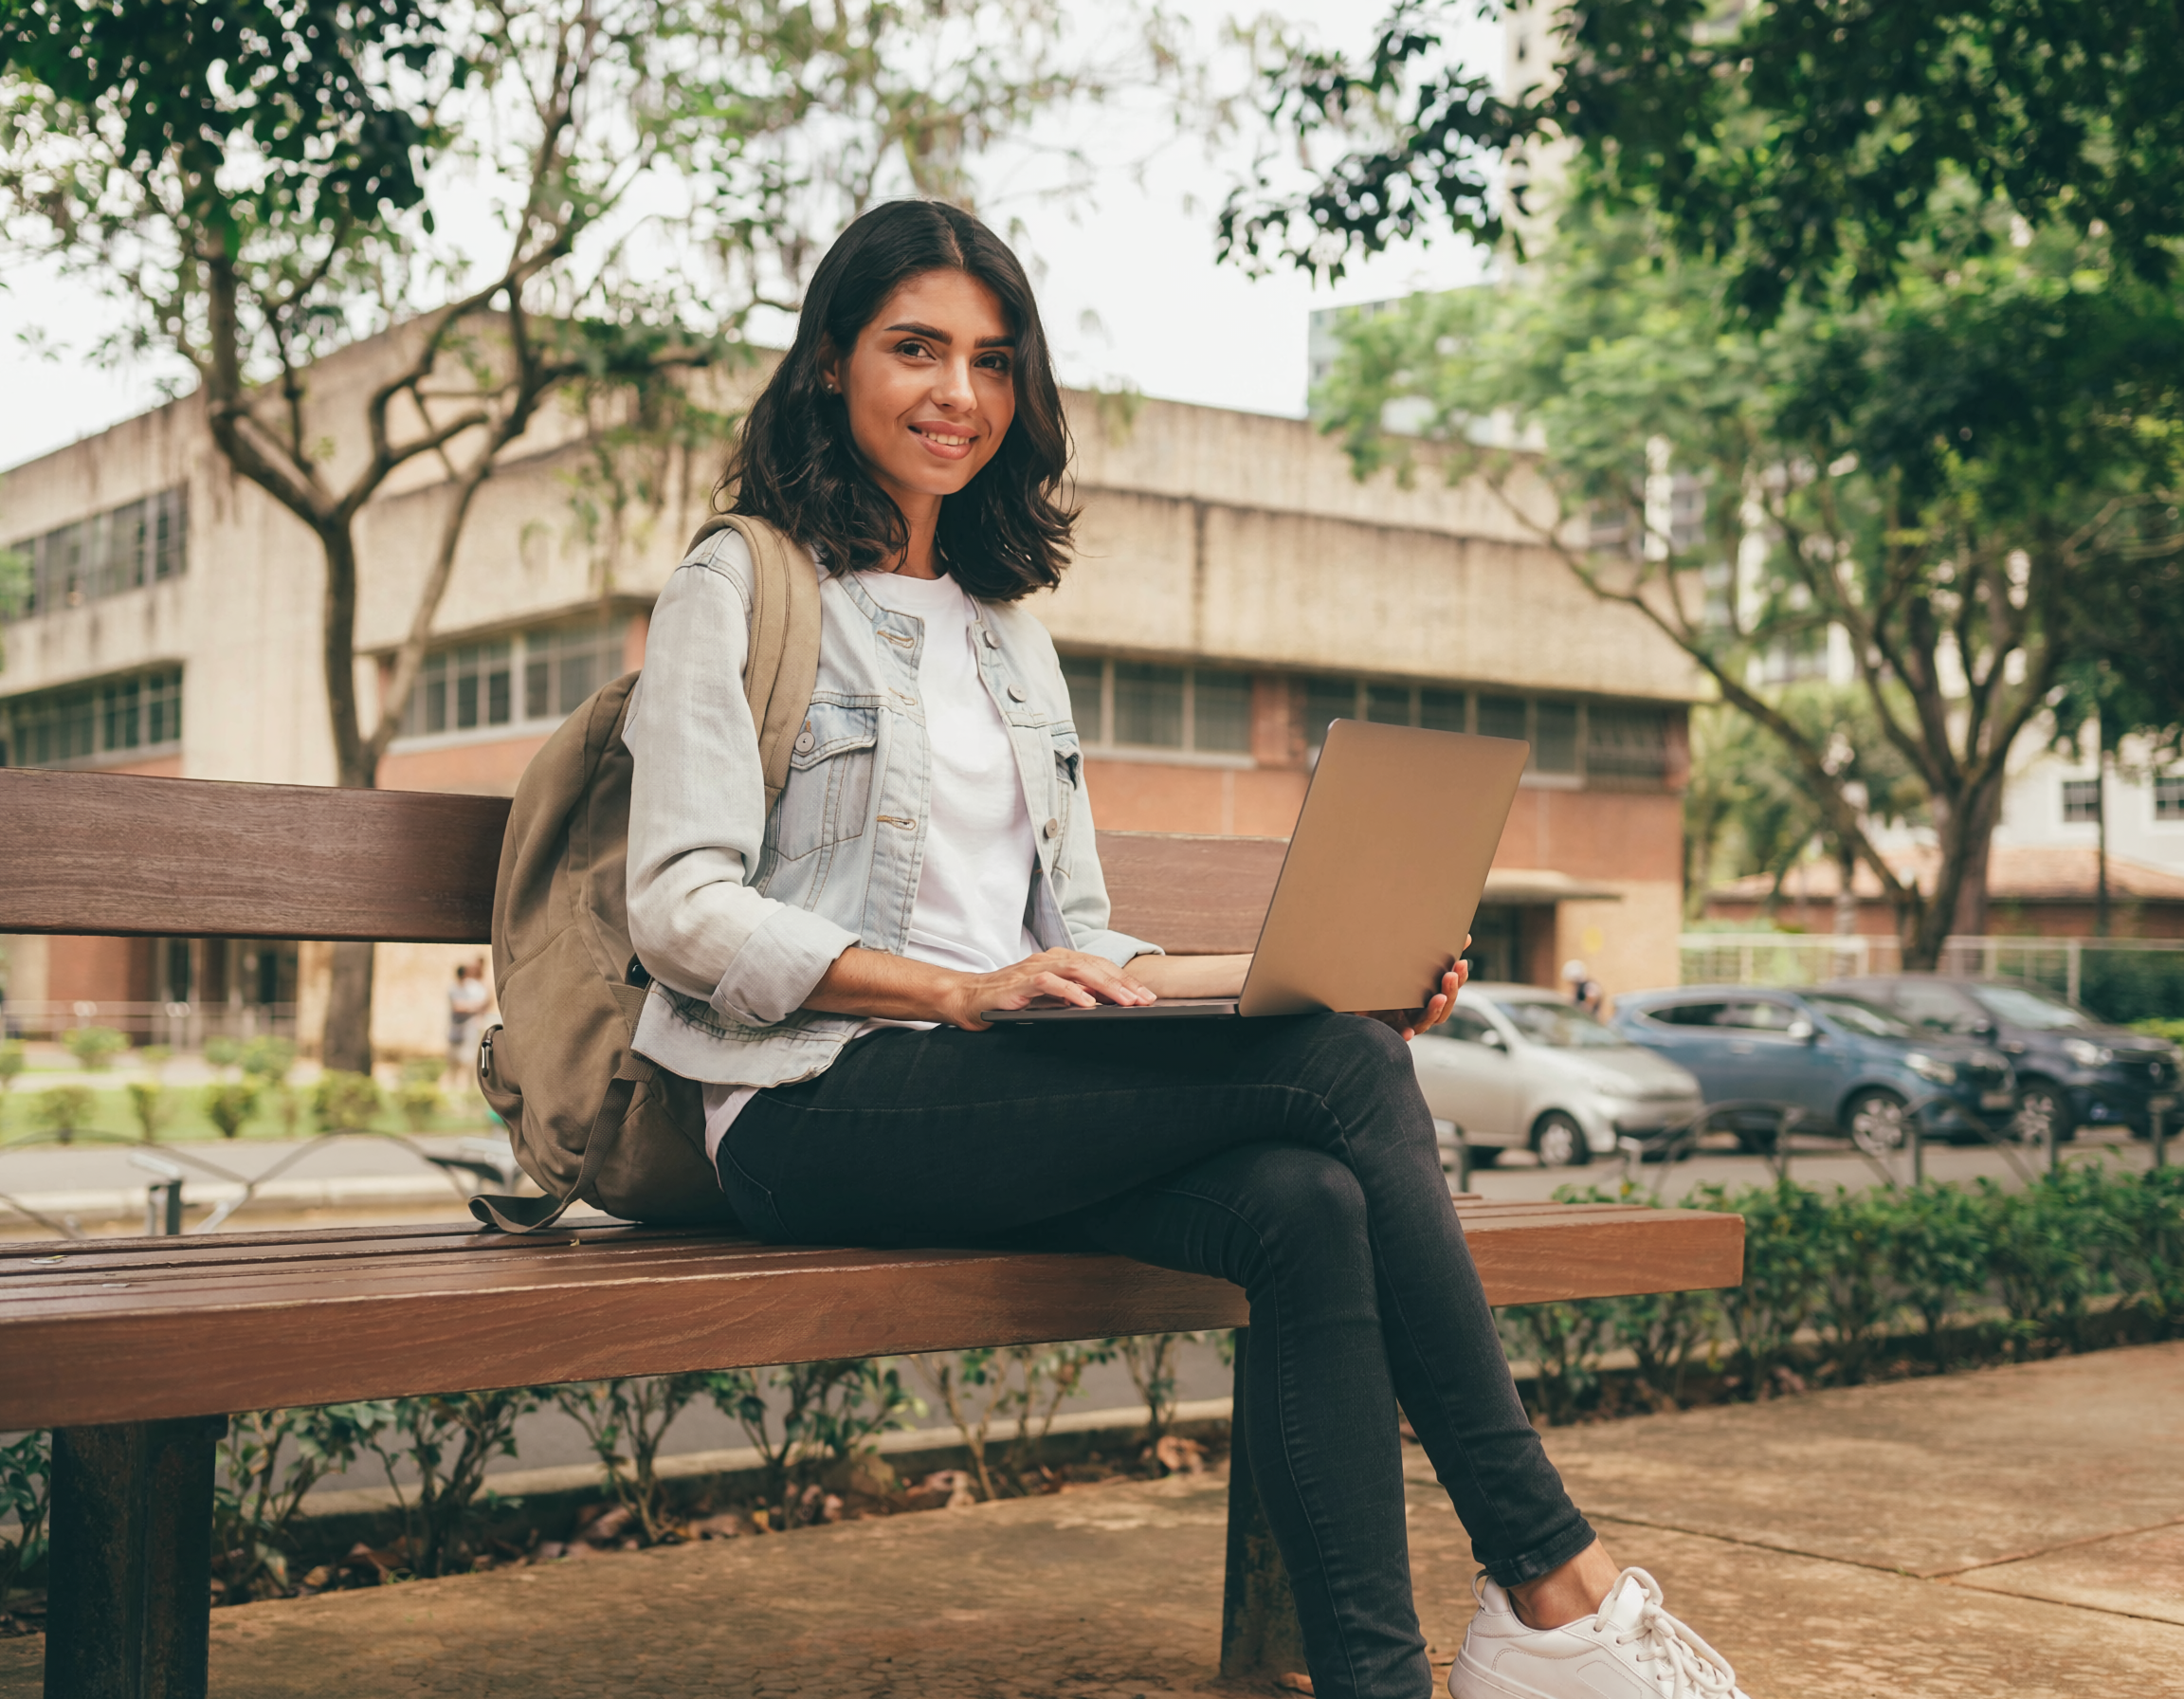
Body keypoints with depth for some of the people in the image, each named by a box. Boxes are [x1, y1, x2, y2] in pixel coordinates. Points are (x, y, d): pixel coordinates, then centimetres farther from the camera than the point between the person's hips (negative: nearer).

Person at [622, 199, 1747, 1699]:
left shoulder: (1010, 631, 24)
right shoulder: (741, 590, 4)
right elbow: (684, 912, -8)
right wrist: (963, 993, -21)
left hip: (1008, 1100, 6)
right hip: (817, 1111, -6)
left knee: (1307, 1203, -27)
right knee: (1335, 1069, -24)